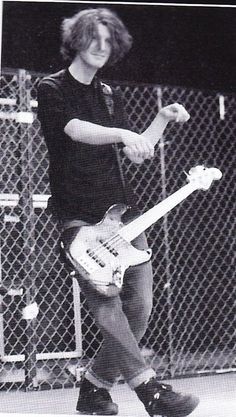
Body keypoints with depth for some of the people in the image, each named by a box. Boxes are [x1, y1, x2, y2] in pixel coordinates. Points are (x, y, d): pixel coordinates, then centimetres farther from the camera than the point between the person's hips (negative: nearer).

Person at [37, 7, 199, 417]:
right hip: (77, 214, -6)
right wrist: (125, 134, -37)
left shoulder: (109, 95, 19)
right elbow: (76, 129, -21)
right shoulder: (52, 88, 0)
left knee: (139, 304, -3)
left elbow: (136, 151, 19)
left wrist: (163, 119, 5)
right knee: (104, 302, -20)